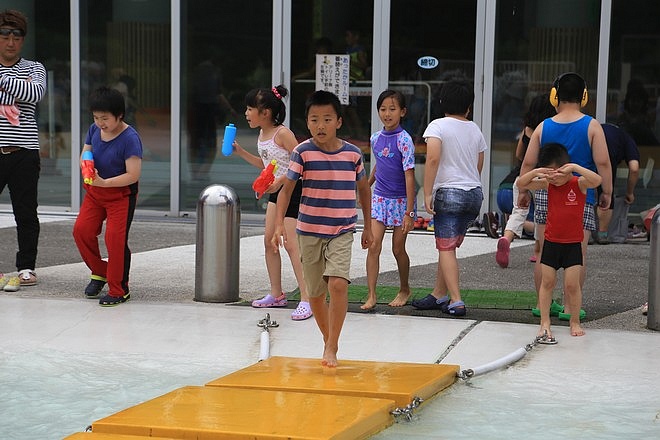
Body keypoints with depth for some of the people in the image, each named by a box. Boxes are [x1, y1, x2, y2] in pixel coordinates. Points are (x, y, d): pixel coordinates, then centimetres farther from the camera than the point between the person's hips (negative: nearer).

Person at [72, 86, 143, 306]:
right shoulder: (94, 130, 0)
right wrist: (86, 164, -15)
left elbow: (133, 175, -23)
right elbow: (84, 156, 10)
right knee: (81, 230, -3)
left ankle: (118, 290, 1)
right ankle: (99, 272, 19)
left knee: (115, 238, -11)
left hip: (121, 194, -7)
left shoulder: (130, 138, -21)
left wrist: (104, 182, -30)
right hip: (95, 191, 7)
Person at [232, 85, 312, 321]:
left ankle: (306, 299, -11)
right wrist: (240, 151, 15)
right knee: (269, 240, 9)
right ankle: (276, 294, 20)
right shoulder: (262, 135, 7)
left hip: (293, 189, -9)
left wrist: (280, 180, -28)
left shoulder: (282, 133, -20)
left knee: (290, 244, -12)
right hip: (276, 192, 9)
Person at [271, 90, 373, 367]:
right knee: (315, 293, 9)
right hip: (310, 231, 1)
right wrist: (279, 225, -15)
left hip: (342, 232, -1)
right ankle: (327, 340, 31)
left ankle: (332, 347, -12)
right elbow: (286, 189, -4)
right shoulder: (303, 152, -7)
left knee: (338, 284, -21)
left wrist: (368, 227, 17)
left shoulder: (353, 154, -2)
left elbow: (363, 189, 13)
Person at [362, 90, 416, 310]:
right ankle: (371, 295, -6)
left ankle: (404, 290, 28)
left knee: (398, 249, 7)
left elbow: (409, 176, -17)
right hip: (379, 198, 4)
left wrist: (409, 212, -20)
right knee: (373, 246, -7)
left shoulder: (404, 140, -14)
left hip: (400, 200, -4)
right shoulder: (375, 138, 3)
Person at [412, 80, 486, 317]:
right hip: (475, 192, 6)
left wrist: (427, 193, -15)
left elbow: (433, 158, -17)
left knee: (446, 248, -4)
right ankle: (439, 295, 20)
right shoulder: (475, 130, 13)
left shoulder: (438, 126, -5)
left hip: (449, 191, -6)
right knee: (449, 246, 15)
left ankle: (456, 301, -11)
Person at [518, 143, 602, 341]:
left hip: (572, 244, -4)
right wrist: (535, 172, -19)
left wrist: (575, 167, -35)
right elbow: (521, 183, -1)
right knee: (547, 282, 5)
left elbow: (597, 180, -31)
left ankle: (574, 321, 13)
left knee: (572, 284, -2)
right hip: (551, 241, 4)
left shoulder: (579, 183, -10)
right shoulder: (548, 184, 1)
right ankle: (545, 323, 11)